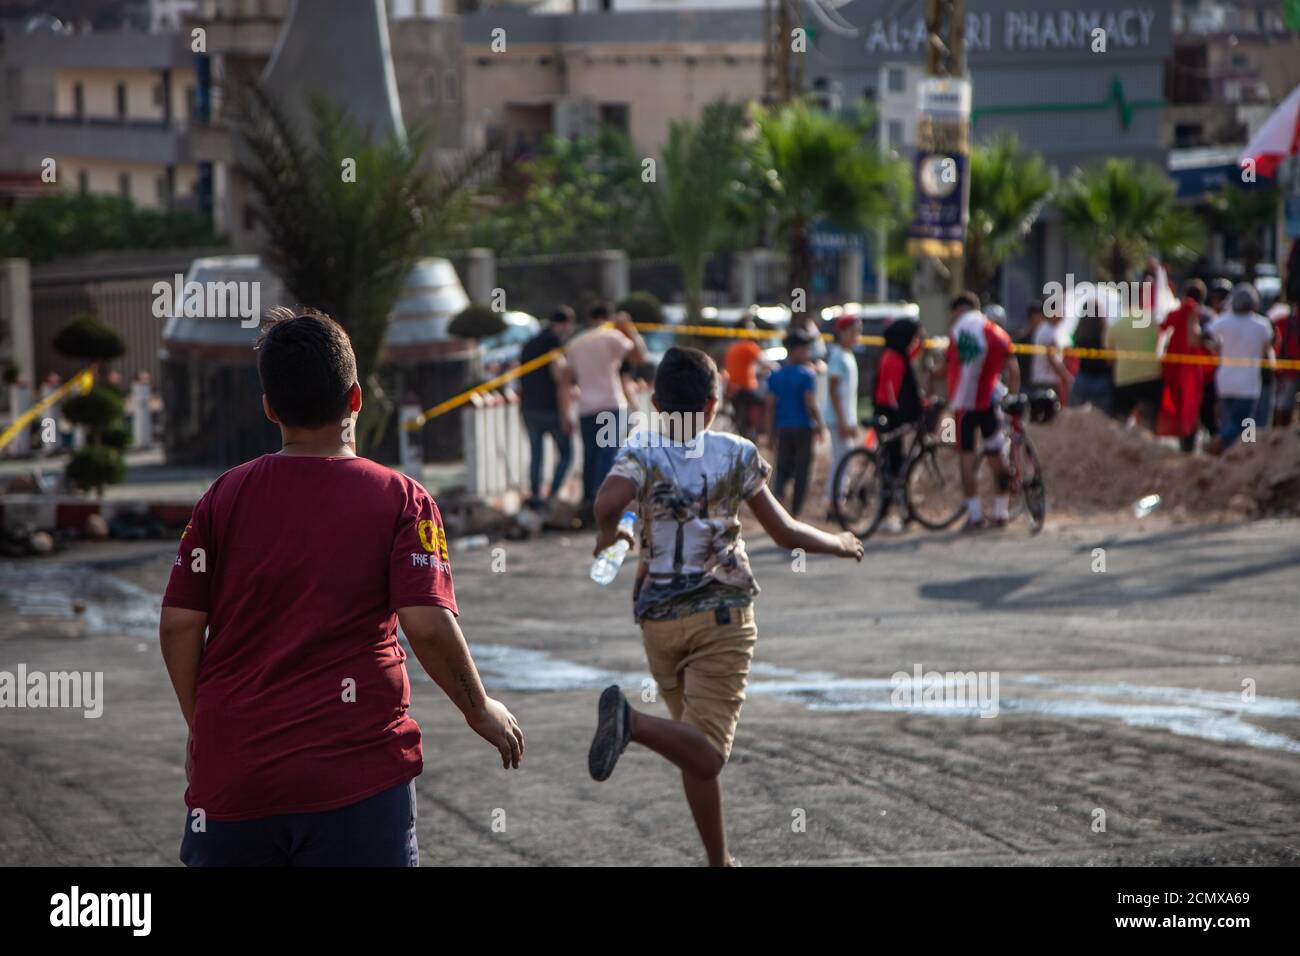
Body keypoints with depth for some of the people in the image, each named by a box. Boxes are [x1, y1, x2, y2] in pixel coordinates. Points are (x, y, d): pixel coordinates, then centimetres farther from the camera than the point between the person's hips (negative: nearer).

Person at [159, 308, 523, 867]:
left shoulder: (224, 497, 5)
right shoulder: (399, 499, -2)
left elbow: (178, 626, 3)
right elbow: (428, 626, -10)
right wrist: (481, 712, 6)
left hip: (230, 774, 3)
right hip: (355, 774, -2)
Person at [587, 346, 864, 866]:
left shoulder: (640, 451, 0)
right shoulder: (738, 453, 1)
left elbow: (608, 500, -22)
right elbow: (785, 534, 4)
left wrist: (606, 534, 0)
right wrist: (839, 544, 22)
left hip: (658, 619, 3)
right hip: (722, 614, -3)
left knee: (698, 751, 17)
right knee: (705, 755, -15)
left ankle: (719, 861, 19)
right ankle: (633, 720, -43)